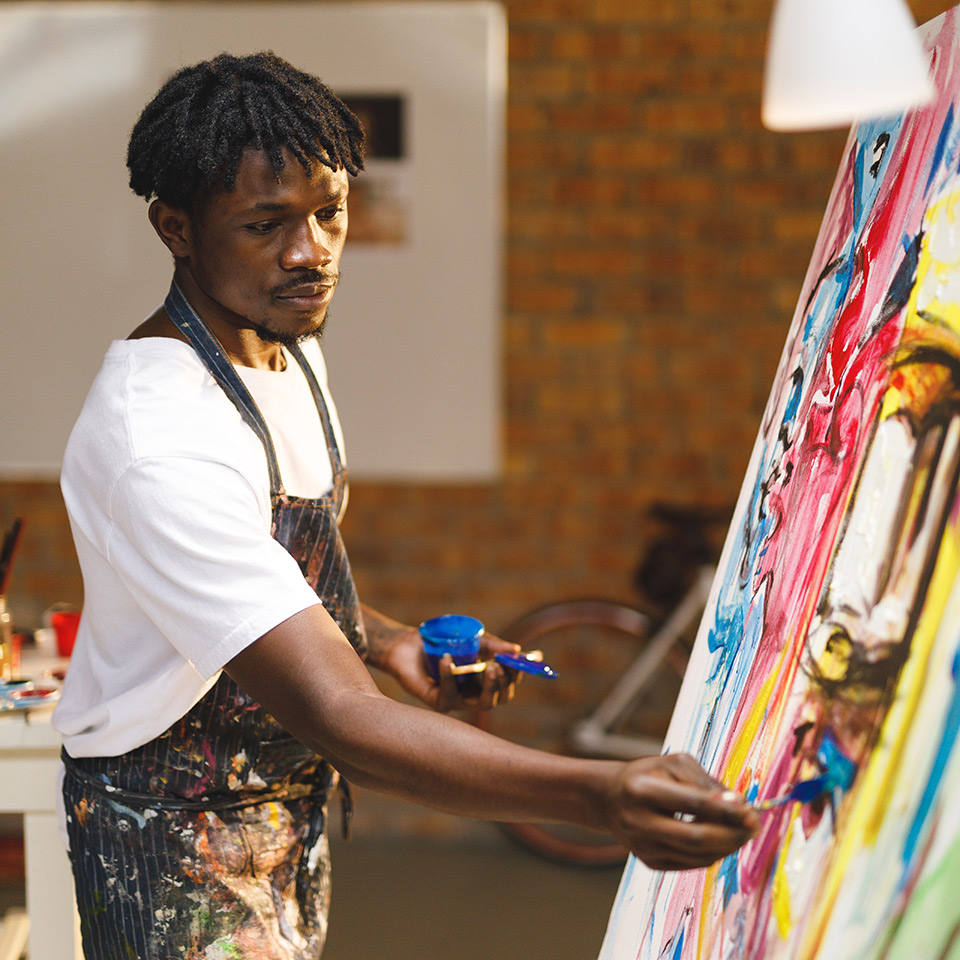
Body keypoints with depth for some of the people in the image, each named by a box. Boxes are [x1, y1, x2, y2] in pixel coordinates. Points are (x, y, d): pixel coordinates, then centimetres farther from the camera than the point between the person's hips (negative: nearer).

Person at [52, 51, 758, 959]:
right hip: (175, 831, -9)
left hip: (290, 799, 9)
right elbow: (335, 714, -38)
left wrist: (386, 643, -2)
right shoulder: (161, 441, -32)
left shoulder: (290, 348, 1)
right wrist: (599, 796, -47)